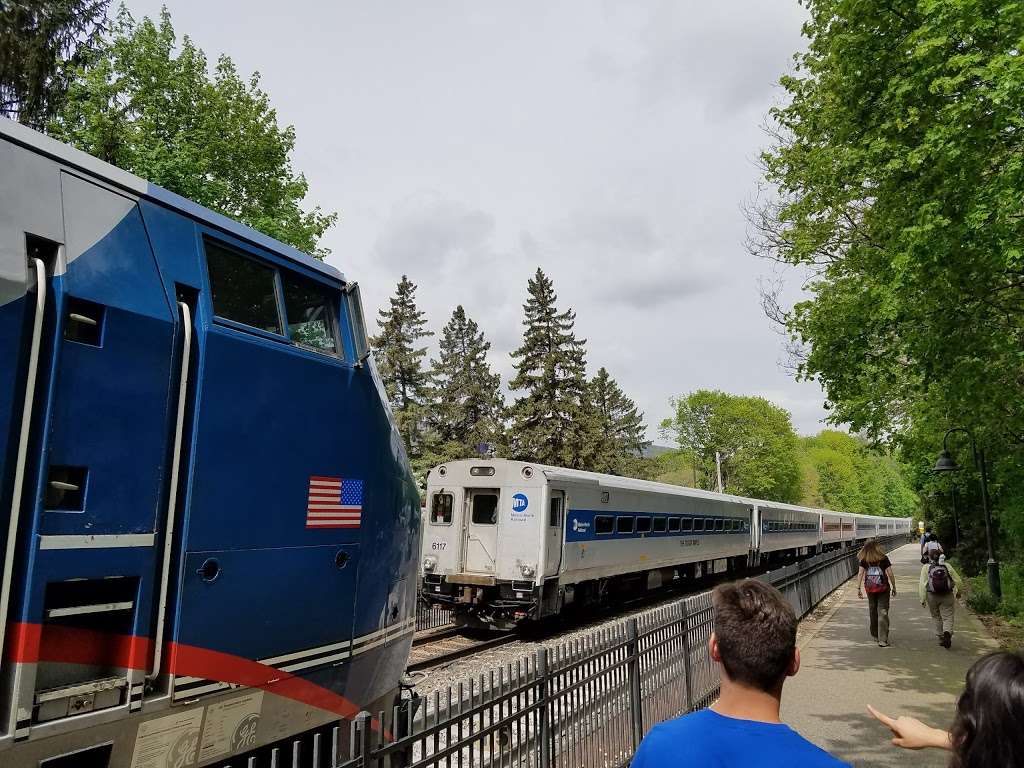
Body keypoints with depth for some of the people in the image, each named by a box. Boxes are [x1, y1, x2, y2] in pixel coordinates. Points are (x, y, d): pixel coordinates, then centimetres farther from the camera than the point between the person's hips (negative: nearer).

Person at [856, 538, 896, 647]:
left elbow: (860, 574, -4)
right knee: (883, 613, -1)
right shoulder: (884, 559, -9)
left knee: (872, 612, 16)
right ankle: (882, 640, -5)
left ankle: (875, 636, 29)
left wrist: (859, 588, 2)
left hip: (870, 590, 3)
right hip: (883, 589, -3)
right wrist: (894, 587, 3)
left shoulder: (864, 560, -3)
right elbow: (890, 574, -9)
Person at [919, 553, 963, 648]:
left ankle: (941, 638, 22)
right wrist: (958, 592, 21)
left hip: (932, 597, 0)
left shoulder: (926, 567, -4)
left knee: (937, 617, 16)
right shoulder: (947, 566, -1)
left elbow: (922, 584, -10)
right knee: (948, 617, 2)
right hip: (947, 597, 0)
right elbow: (958, 580, 3)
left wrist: (922, 599, -6)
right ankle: (947, 633, -23)